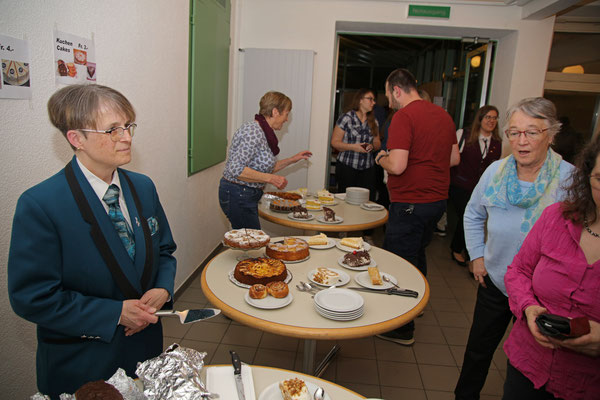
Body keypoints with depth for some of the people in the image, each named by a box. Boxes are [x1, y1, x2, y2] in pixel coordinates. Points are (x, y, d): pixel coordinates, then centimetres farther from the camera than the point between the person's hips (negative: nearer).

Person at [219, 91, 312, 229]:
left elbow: (264, 167, 18)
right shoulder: (253, 132, -20)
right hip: (238, 197, -10)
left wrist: (292, 159, 18)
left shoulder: (263, 132, 10)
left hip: (247, 196, 10)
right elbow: (236, 169, -27)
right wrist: (270, 178, -23)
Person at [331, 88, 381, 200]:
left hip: (368, 169, 4)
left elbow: (377, 143, 20)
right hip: (347, 167, -4)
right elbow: (334, 142, -5)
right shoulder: (346, 118, -2)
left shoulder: (373, 121, 14)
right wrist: (353, 147, -18)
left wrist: (372, 146, -4)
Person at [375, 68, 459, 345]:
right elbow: (454, 158, 16)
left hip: (410, 204, -9)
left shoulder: (404, 117, -16)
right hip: (437, 199, 9)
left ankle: (402, 328, 14)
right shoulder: (443, 114, 10)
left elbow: (397, 166, -24)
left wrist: (381, 158, -4)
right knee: (417, 256, 24)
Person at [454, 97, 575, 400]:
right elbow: (473, 215, 10)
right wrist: (477, 255, 5)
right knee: (478, 349, 20)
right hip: (495, 281, 3)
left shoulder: (570, 180, -19)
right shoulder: (495, 172, -7)